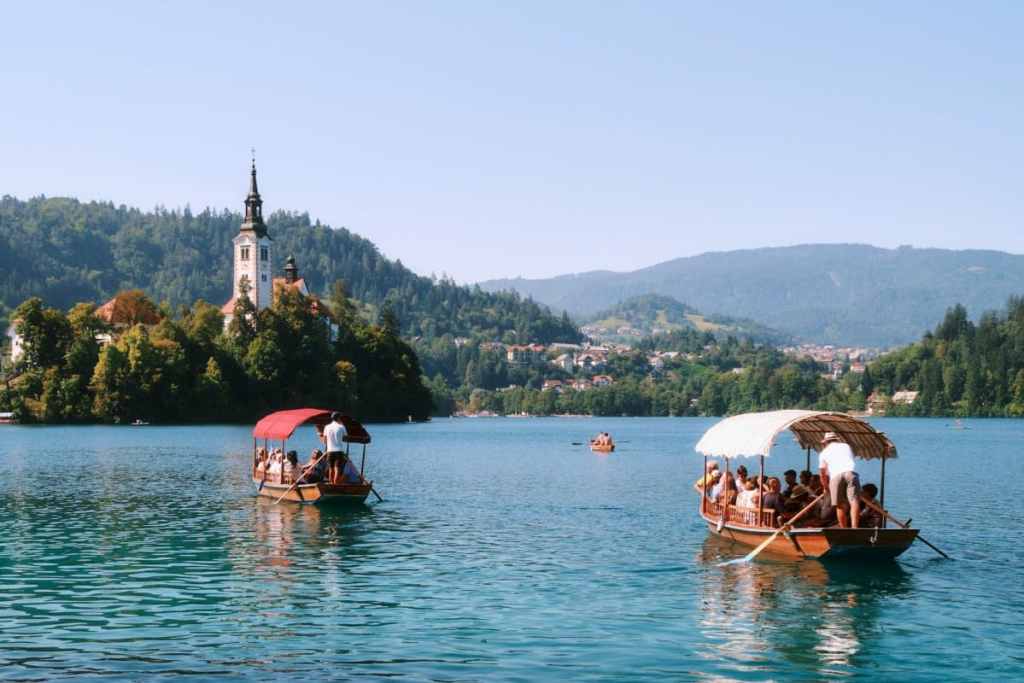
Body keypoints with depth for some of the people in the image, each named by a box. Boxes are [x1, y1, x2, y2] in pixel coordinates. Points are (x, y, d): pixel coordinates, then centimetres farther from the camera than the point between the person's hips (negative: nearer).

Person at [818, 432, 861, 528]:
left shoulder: (824, 453, 24)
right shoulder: (847, 446, 31)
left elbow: (823, 474, 22)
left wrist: (827, 489, 35)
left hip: (835, 476, 0)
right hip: (851, 473, 0)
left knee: (840, 505, 5)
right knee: (854, 502, -9)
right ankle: (854, 528, -24)